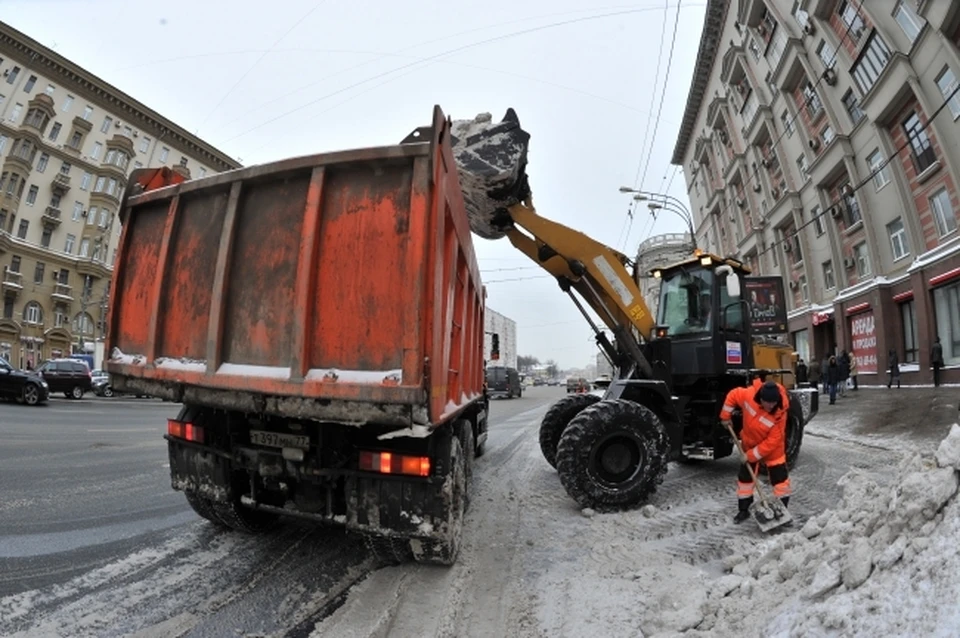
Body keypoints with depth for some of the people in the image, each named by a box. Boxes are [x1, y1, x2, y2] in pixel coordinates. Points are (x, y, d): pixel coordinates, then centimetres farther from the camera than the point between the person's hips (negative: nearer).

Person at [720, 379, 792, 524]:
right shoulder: (749, 395, -30)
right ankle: (743, 510, 20)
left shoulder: (779, 414, -31)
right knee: (745, 476, 7)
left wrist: (752, 455, -23)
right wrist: (725, 416, -3)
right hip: (750, 443, 2)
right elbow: (732, 395, -7)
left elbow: (772, 441, -26)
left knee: (780, 477, 3)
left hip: (772, 448, -2)